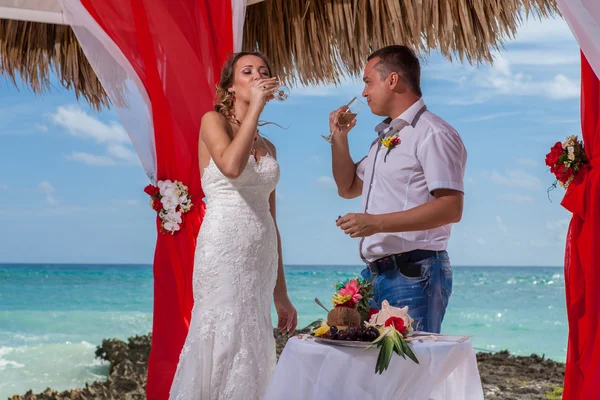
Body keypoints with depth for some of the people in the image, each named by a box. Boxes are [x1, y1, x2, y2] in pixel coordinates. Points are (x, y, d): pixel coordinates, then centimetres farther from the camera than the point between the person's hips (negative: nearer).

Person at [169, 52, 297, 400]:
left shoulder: (268, 147, 18)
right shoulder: (214, 121, 2)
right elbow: (231, 166, -22)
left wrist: (281, 293, 14)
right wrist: (256, 106, -13)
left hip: (263, 255, 6)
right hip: (225, 250, -6)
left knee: (252, 345, 7)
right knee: (225, 342, -8)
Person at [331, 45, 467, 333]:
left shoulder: (433, 134, -10)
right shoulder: (386, 136, 21)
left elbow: (451, 208, -20)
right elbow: (348, 188, 28)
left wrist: (377, 222, -23)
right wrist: (339, 137, 15)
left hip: (413, 274, -9)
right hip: (375, 274, 9)